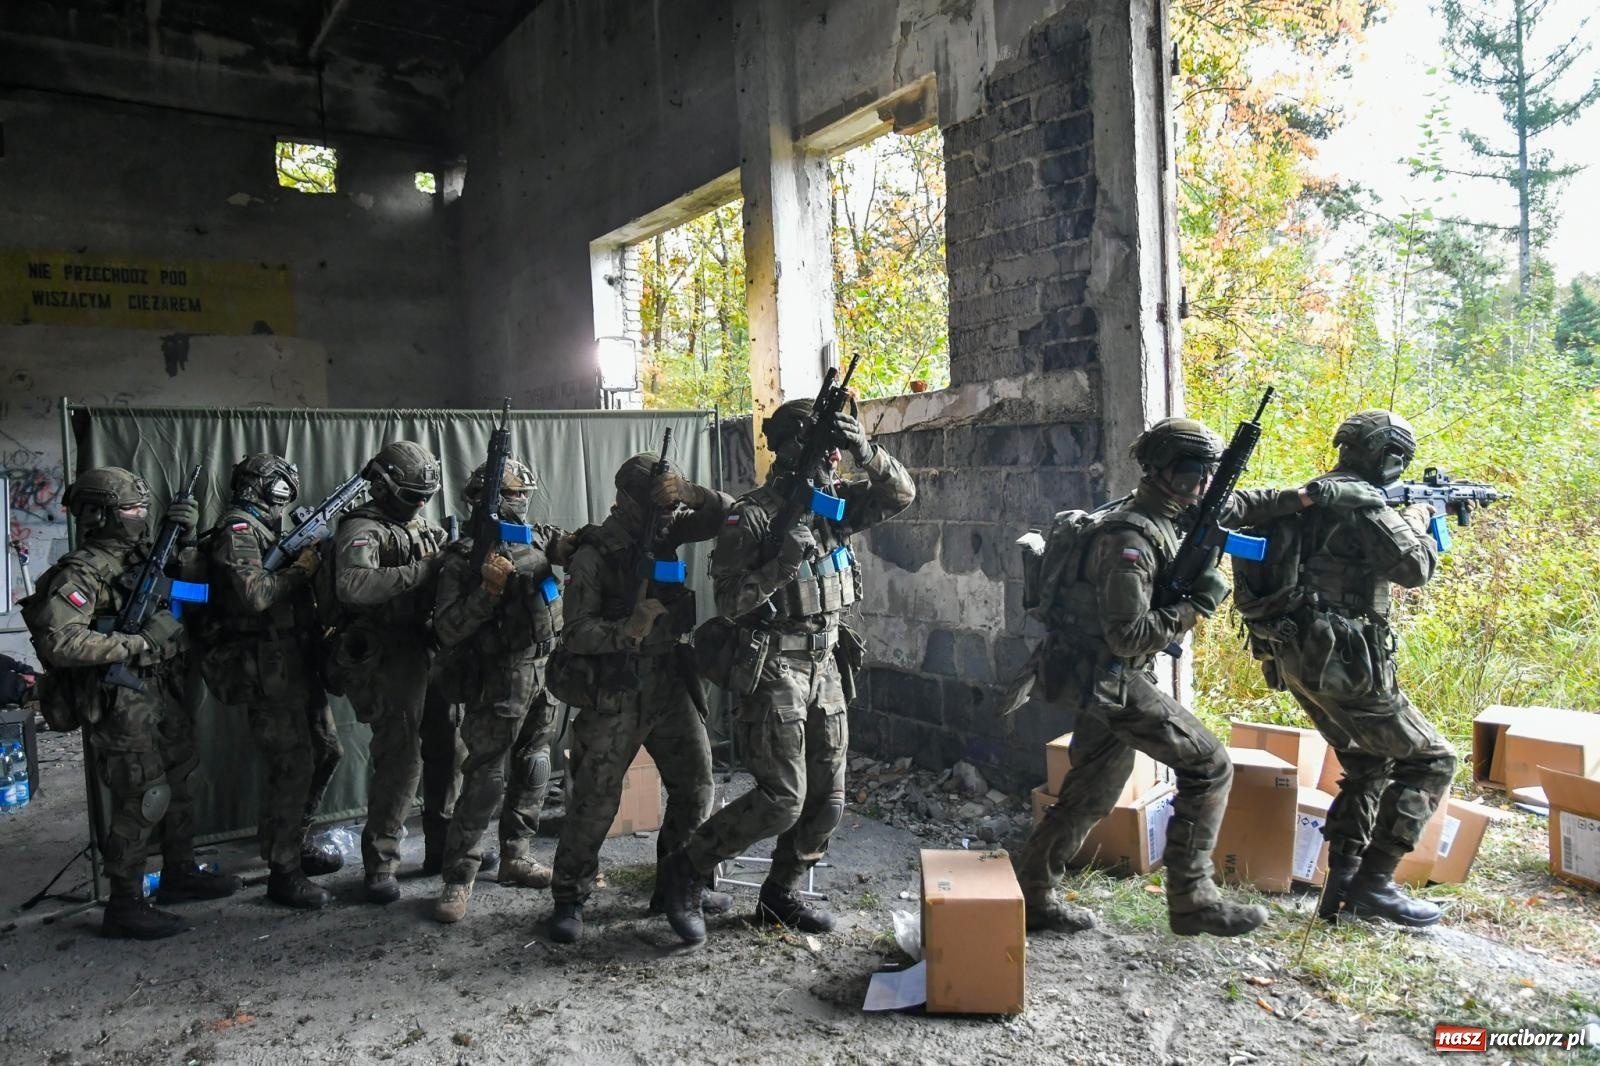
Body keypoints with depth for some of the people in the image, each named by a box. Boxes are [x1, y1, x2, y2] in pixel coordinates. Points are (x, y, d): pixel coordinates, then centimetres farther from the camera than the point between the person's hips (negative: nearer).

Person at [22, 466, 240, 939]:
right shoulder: (80, 573, -16)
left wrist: (186, 533, 5)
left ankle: (179, 873, 34)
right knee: (142, 801, -5)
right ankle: (124, 907, 7)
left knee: (177, 785, 18)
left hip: (162, 693, 9)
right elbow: (58, 642, -28)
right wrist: (139, 643, -24)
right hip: (121, 704, -9)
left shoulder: (141, 556, 7)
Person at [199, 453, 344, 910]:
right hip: (269, 671, -10)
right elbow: (253, 594, -25)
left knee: (326, 753, 17)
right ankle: (283, 873, 3)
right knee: (293, 766, -7)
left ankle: (291, 841, 31)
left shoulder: (265, 530, 18)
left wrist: (307, 559, 8)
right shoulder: (238, 530, -11)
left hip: (296, 664, 10)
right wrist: (299, 569, -13)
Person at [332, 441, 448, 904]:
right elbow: (352, 587, -29)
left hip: (426, 652, 8)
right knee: (400, 761, -7)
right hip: (387, 660, -8)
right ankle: (380, 864, 6)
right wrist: (421, 570, -26)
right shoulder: (363, 529, -10)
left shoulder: (424, 529, 15)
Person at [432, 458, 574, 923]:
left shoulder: (539, 540, 8)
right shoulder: (464, 557, -7)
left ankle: (516, 856, 30)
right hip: (497, 682, -6)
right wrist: (488, 589, -23)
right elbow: (447, 629, -12)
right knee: (486, 781, -4)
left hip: (542, 676, 6)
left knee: (533, 772, 14)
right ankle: (458, 879, 7)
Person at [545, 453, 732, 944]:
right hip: (614, 695, -6)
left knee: (695, 787, 9)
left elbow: (727, 513, 2)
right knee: (595, 801, -1)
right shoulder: (594, 554, -12)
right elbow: (575, 633, -15)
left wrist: (690, 493, -16)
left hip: (670, 685, 6)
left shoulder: (664, 533, 4)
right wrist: (627, 630, -30)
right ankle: (569, 898, 16)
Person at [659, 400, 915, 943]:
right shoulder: (752, 516, -11)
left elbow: (900, 493, 4)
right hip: (773, 669, -7)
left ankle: (780, 895, 28)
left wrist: (865, 451, -12)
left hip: (824, 665, 7)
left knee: (827, 800, 10)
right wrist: (783, 562, -26)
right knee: (782, 799, -10)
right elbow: (728, 602, -13)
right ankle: (683, 869, 9)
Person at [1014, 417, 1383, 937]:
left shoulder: (1173, 513, 7)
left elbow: (1237, 506, 21)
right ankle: (1191, 899, 6)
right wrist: (1197, 605, -16)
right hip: (1108, 679, -9)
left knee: (1093, 792, 15)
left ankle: (1030, 896, 24)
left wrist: (1304, 496, 11)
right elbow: (1128, 636, -25)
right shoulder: (1129, 538, -22)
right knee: (1209, 768, -3)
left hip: (1103, 680, 9)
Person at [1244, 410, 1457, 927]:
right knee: (1430, 760, 3)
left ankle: (1342, 884, 21)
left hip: (1298, 658, 10)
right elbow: (1415, 567, -16)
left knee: (1368, 767, 22)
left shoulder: (1313, 497, 15)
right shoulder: (1363, 502, -15)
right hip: (1342, 663, -10)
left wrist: (1403, 520, 22)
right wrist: (1419, 521, 2)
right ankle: (1372, 883, 3)